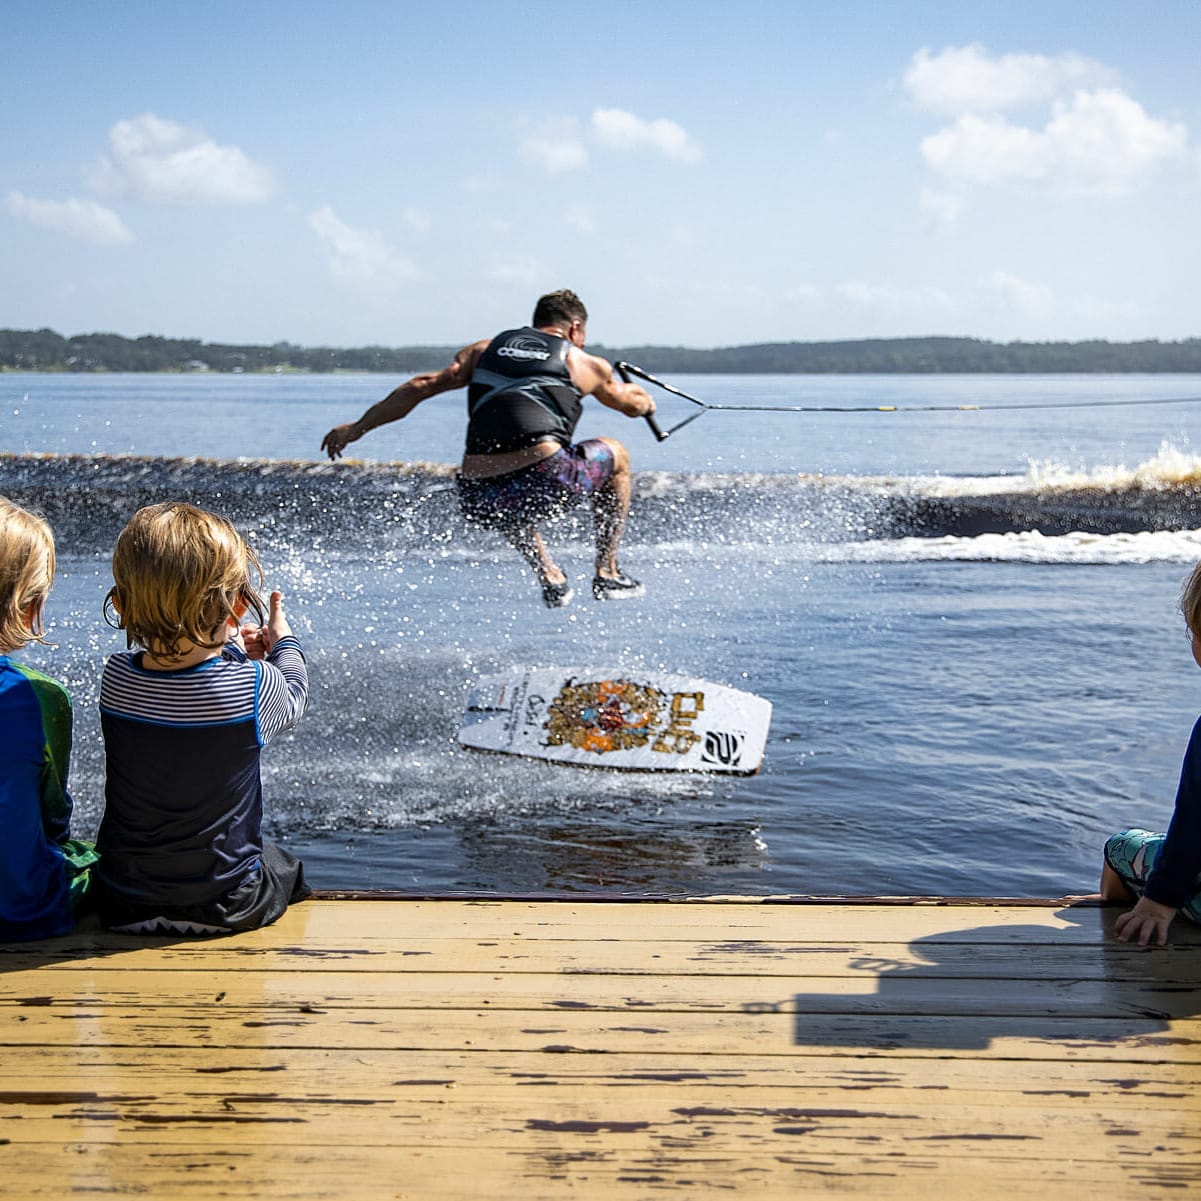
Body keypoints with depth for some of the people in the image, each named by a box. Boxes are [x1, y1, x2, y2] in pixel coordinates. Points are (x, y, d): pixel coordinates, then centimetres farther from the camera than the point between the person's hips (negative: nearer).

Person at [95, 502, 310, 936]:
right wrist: (283, 641, 21)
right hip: (224, 908, -2)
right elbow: (293, 698, 2)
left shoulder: (115, 677, -15)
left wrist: (230, 651, 22)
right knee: (285, 867, 30)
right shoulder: (252, 685, -23)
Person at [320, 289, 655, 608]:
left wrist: (357, 427, 26)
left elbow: (419, 387, 17)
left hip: (479, 498, 3)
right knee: (614, 453, 29)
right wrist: (645, 400, 59)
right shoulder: (584, 362, 18)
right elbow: (633, 404, 35)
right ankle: (607, 575, 27)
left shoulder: (485, 349, 22)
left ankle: (551, 580, 27)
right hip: (543, 482, -3)